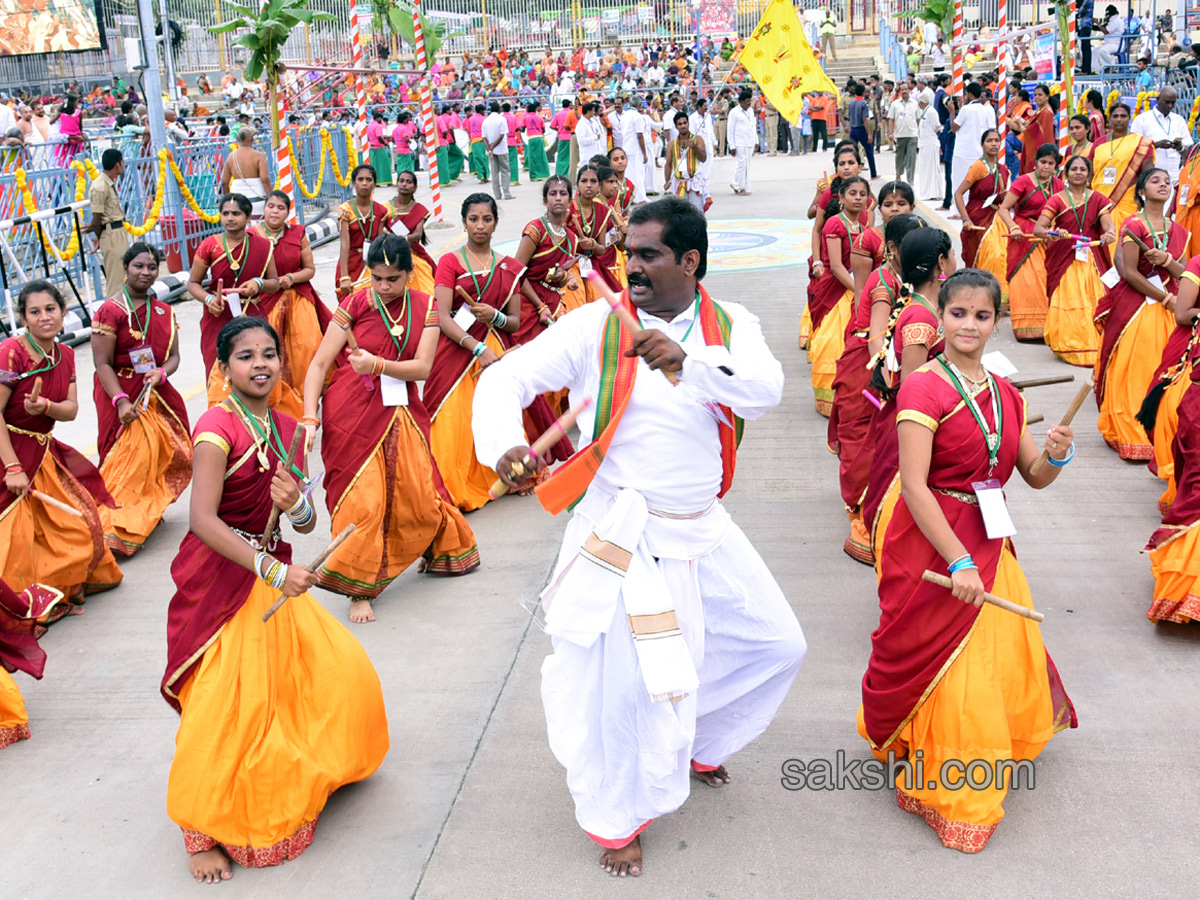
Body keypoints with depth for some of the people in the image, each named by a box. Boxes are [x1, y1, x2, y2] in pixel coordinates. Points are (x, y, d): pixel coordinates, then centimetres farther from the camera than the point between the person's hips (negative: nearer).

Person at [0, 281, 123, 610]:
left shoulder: (65, 354, 5)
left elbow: (71, 409, -1)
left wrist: (45, 406, -25)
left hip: (45, 452, 8)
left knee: (77, 523, 13)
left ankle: (63, 591, 31)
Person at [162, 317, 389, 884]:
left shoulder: (286, 428, 5)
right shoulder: (218, 427, -17)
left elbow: (307, 525, 4)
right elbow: (203, 519, -26)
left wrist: (295, 503, -20)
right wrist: (274, 571, -31)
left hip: (271, 572, 7)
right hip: (218, 577, -7)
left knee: (343, 667, 12)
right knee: (224, 707, -9)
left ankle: (305, 774, 41)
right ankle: (202, 831, 12)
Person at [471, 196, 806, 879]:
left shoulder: (730, 326, 0)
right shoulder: (597, 326, -8)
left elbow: (766, 389, -19)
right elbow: (506, 379, -11)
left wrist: (689, 363, -35)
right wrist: (505, 446, -31)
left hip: (704, 530, 5)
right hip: (623, 534, -4)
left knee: (777, 646, 15)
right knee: (619, 681, -3)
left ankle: (695, 744, 43)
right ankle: (617, 821, 25)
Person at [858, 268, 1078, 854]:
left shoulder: (1004, 394, 8)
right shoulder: (923, 388, -14)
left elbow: (1034, 477, 9)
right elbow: (914, 485, -21)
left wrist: (1056, 456, -14)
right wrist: (958, 561, -25)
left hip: (988, 542, 7)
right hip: (932, 543, -7)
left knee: (998, 659, 15)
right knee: (939, 664, 3)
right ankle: (939, 791, 24)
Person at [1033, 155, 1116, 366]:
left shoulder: (1097, 199, 6)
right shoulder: (1057, 200, -2)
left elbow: (1108, 225, -8)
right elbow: (1037, 229, -14)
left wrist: (1109, 234, -33)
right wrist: (1051, 234, -36)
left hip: (1091, 260, 2)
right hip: (1064, 260, -2)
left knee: (1094, 304, 0)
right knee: (1069, 305, -6)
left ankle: (1095, 348, 10)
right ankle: (1070, 349, 2)